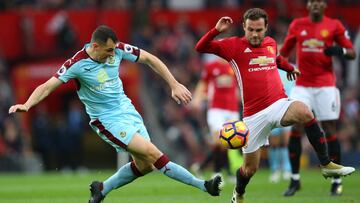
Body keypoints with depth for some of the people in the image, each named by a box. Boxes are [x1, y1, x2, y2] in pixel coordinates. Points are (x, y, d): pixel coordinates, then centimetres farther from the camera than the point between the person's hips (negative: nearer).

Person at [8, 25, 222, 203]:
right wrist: (26, 105, -37)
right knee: (151, 153, -18)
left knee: (144, 165, 3)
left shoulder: (118, 49, -7)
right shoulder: (78, 64, -18)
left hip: (127, 110, 6)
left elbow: (150, 59, 4)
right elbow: (47, 87, -20)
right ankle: (202, 185, -14)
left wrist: (174, 85, 1)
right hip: (107, 120, -6)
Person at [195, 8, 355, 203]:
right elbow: (201, 48, -5)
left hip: (280, 104, 2)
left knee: (304, 112, -33)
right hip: (254, 114, -2)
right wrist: (216, 30, -18)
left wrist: (289, 68, 36)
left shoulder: (270, 43, 12)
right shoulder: (235, 45, 0)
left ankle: (326, 165, -25)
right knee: (250, 168, 4)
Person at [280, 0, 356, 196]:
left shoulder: (334, 26, 0)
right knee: (295, 129, -6)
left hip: (326, 86, -2)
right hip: (302, 86, 2)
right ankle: (295, 179, 2)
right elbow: (284, 51, 19)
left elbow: (352, 53, 0)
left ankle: (337, 181, 6)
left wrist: (341, 50, -20)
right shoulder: (297, 25, 7)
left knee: (329, 129, -2)